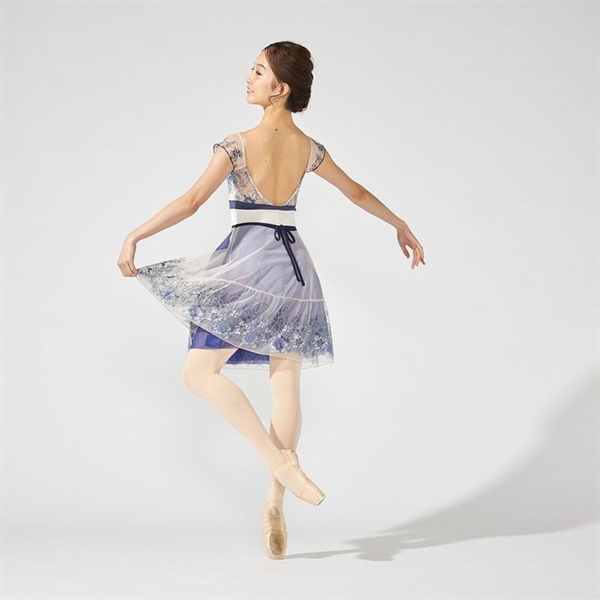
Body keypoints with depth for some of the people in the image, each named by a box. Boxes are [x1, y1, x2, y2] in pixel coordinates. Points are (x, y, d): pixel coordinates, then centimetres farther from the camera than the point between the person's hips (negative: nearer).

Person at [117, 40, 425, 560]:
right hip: (294, 266, 6)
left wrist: (134, 237, -10)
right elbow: (358, 193, 19)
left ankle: (279, 460, -14)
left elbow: (192, 201, -16)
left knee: (201, 371, -2)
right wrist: (401, 226, 34)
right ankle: (276, 501, 10)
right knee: (286, 384, 7)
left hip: (249, 264, -6)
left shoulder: (238, 145, -10)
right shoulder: (309, 149, 7)